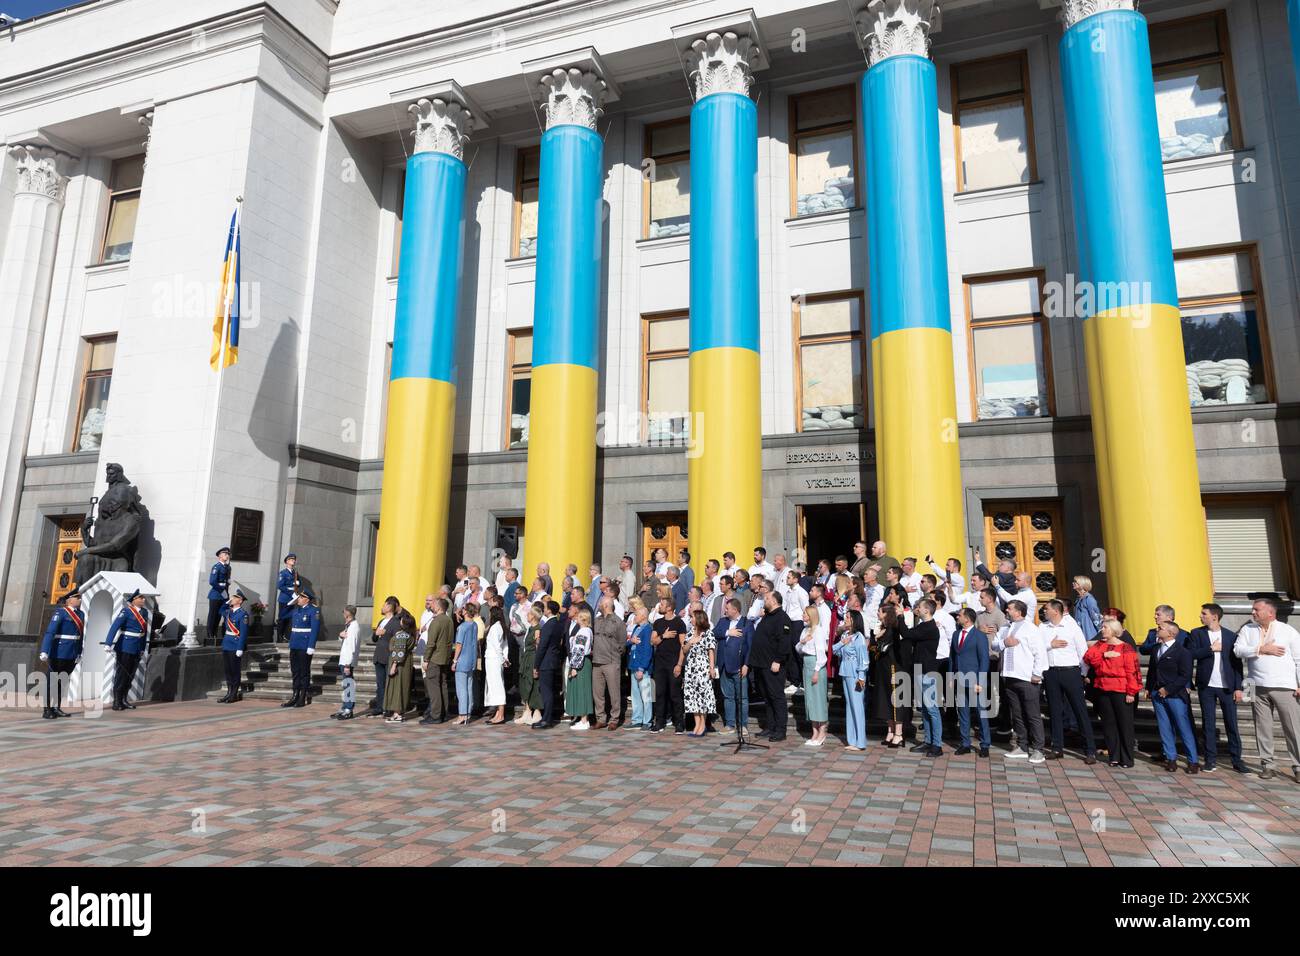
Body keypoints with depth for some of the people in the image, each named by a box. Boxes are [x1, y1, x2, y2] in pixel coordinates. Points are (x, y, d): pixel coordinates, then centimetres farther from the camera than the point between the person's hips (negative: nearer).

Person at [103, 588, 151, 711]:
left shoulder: (144, 612, 9)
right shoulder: (126, 611, -11)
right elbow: (114, 626, -21)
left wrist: (142, 648, 14)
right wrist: (108, 644, -30)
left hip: (137, 649, 7)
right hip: (125, 647, -7)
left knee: (130, 675, 12)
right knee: (121, 675, 0)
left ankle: (124, 700, 22)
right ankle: (117, 702, 8)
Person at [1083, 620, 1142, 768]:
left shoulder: (1126, 648, -6)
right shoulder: (1099, 645, 12)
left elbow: (1132, 671, -10)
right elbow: (1088, 657, -2)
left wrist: (1131, 692, -14)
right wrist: (1104, 655, -15)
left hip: (1121, 691, -5)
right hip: (1103, 690, 5)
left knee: (1125, 725, 2)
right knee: (1109, 724, 9)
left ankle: (1127, 759, 10)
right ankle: (1114, 756, 18)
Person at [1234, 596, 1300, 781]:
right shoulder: (1247, 629, 9)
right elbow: (1238, 649, -2)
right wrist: (1262, 649, -12)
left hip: (1285, 687, -2)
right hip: (1258, 687, 2)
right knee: (1262, 728, 7)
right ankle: (1267, 765, 16)